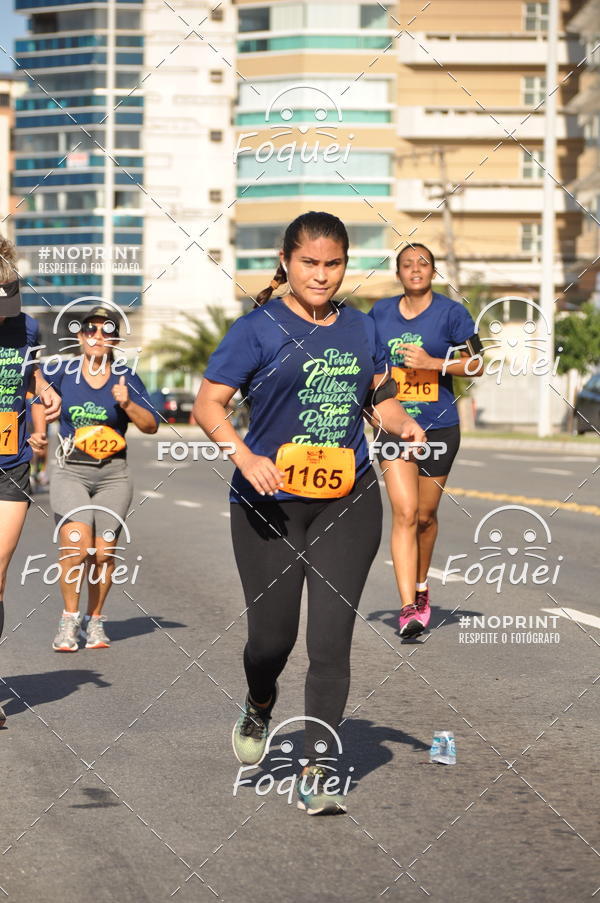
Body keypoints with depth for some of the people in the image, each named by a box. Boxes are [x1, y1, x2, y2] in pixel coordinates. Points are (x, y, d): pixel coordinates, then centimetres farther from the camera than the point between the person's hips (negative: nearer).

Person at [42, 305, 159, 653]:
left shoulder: (125, 377, -1)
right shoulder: (61, 372, -1)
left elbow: (151, 425, 0)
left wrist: (127, 404, -16)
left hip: (113, 474, 1)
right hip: (70, 471, -1)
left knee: (103, 552, 0)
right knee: (76, 543, -18)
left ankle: (95, 619, 21)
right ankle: (70, 619, -1)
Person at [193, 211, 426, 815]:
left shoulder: (359, 329, 9)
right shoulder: (260, 328, -5)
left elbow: (381, 397, 22)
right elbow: (208, 404, -8)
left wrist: (405, 424, 0)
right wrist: (245, 456, -25)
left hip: (348, 503, 3)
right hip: (268, 504, -3)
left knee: (331, 640, -4)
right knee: (272, 634, 4)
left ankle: (314, 775, 3)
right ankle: (258, 710, 39)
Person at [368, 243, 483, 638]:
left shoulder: (450, 312, -3)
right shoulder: (381, 311, 6)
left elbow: (477, 364, -3)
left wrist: (431, 362, -15)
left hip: (439, 426, -1)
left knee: (426, 515, 10)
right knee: (405, 513, -13)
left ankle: (421, 585, 37)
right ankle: (408, 608, -17)